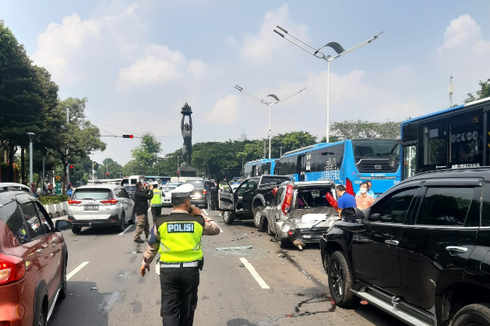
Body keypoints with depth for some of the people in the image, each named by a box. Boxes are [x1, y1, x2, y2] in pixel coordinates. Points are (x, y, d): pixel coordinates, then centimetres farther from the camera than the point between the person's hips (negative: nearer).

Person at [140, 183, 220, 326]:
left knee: (169, 308, 5)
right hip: (191, 269, 1)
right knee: (187, 307, 17)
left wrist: (145, 262, 23)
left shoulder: (160, 222, -3)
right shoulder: (198, 221, -4)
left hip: (168, 270, 0)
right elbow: (216, 229, 14)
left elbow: (151, 246, 8)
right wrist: (200, 215, 14)